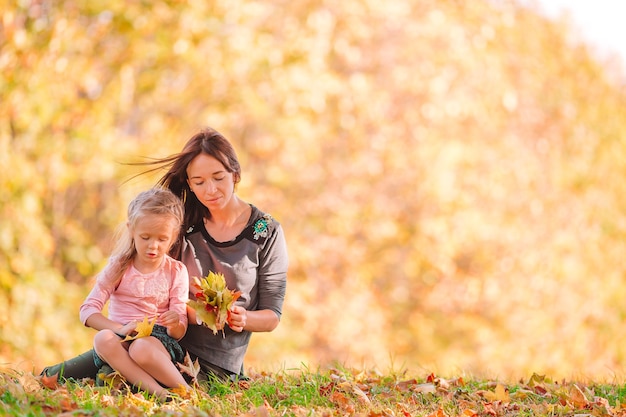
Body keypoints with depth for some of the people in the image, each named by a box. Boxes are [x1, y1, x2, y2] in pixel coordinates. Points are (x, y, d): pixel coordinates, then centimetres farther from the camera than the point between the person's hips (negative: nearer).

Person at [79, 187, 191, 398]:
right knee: (102, 339, -34)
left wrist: (175, 323, -24)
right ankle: (158, 391, -42)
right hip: (123, 338, 2)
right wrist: (121, 329, -22)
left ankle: (185, 391, -29)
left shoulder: (176, 272, 5)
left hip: (159, 339, -2)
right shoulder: (119, 267, 5)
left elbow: (178, 333, 2)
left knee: (142, 348, -38)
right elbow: (88, 310, -5)